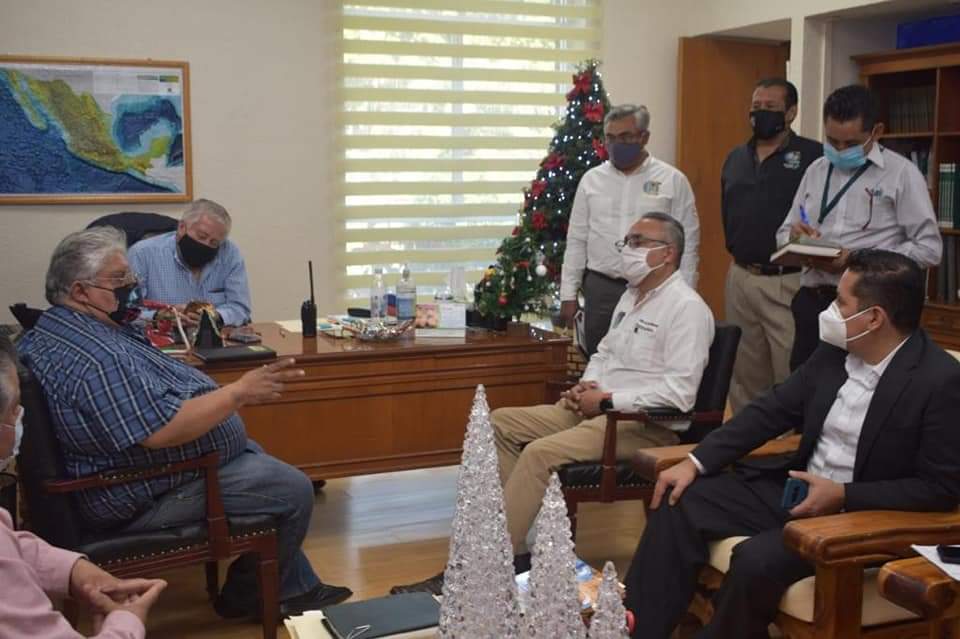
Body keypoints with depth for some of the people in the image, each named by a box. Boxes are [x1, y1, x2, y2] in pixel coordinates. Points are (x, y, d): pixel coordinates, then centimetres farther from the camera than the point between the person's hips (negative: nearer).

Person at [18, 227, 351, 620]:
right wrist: (239, 392, -29)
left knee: (260, 457, 24)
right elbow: (160, 430, -36)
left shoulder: (55, 327, 5)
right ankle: (247, 598, 16)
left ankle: (296, 589, 29)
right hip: (151, 496, -12)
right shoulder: (96, 359, -32)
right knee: (295, 490, -7)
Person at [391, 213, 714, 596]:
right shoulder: (632, 296, 16)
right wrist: (586, 385, 4)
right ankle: (516, 519, -3)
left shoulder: (686, 308, -13)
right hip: (596, 409, 10)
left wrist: (607, 400, -19)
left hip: (647, 424, -10)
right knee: (500, 423, 2)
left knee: (540, 453, -28)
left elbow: (679, 392, -22)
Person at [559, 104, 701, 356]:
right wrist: (568, 294, 6)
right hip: (601, 289, 3)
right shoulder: (591, 179, 8)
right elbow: (576, 240, 10)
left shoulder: (673, 180, 0)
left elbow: (687, 244, 0)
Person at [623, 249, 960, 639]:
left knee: (755, 560, -30)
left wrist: (843, 496, -21)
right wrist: (695, 462, -4)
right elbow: (772, 410, 6)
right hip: (798, 487, 7)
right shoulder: (836, 350, 1)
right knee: (681, 502, -5)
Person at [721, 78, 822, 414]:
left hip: (789, 282, -6)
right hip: (740, 278, 6)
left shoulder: (813, 156, -8)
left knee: (795, 378, -5)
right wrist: (738, 250, 14)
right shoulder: (735, 158, 12)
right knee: (744, 376, 17)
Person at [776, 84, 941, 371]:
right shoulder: (816, 170, 12)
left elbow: (929, 248, -8)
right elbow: (784, 232, 17)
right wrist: (794, 236, -8)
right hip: (811, 303, 4)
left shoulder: (901, 173, -3)